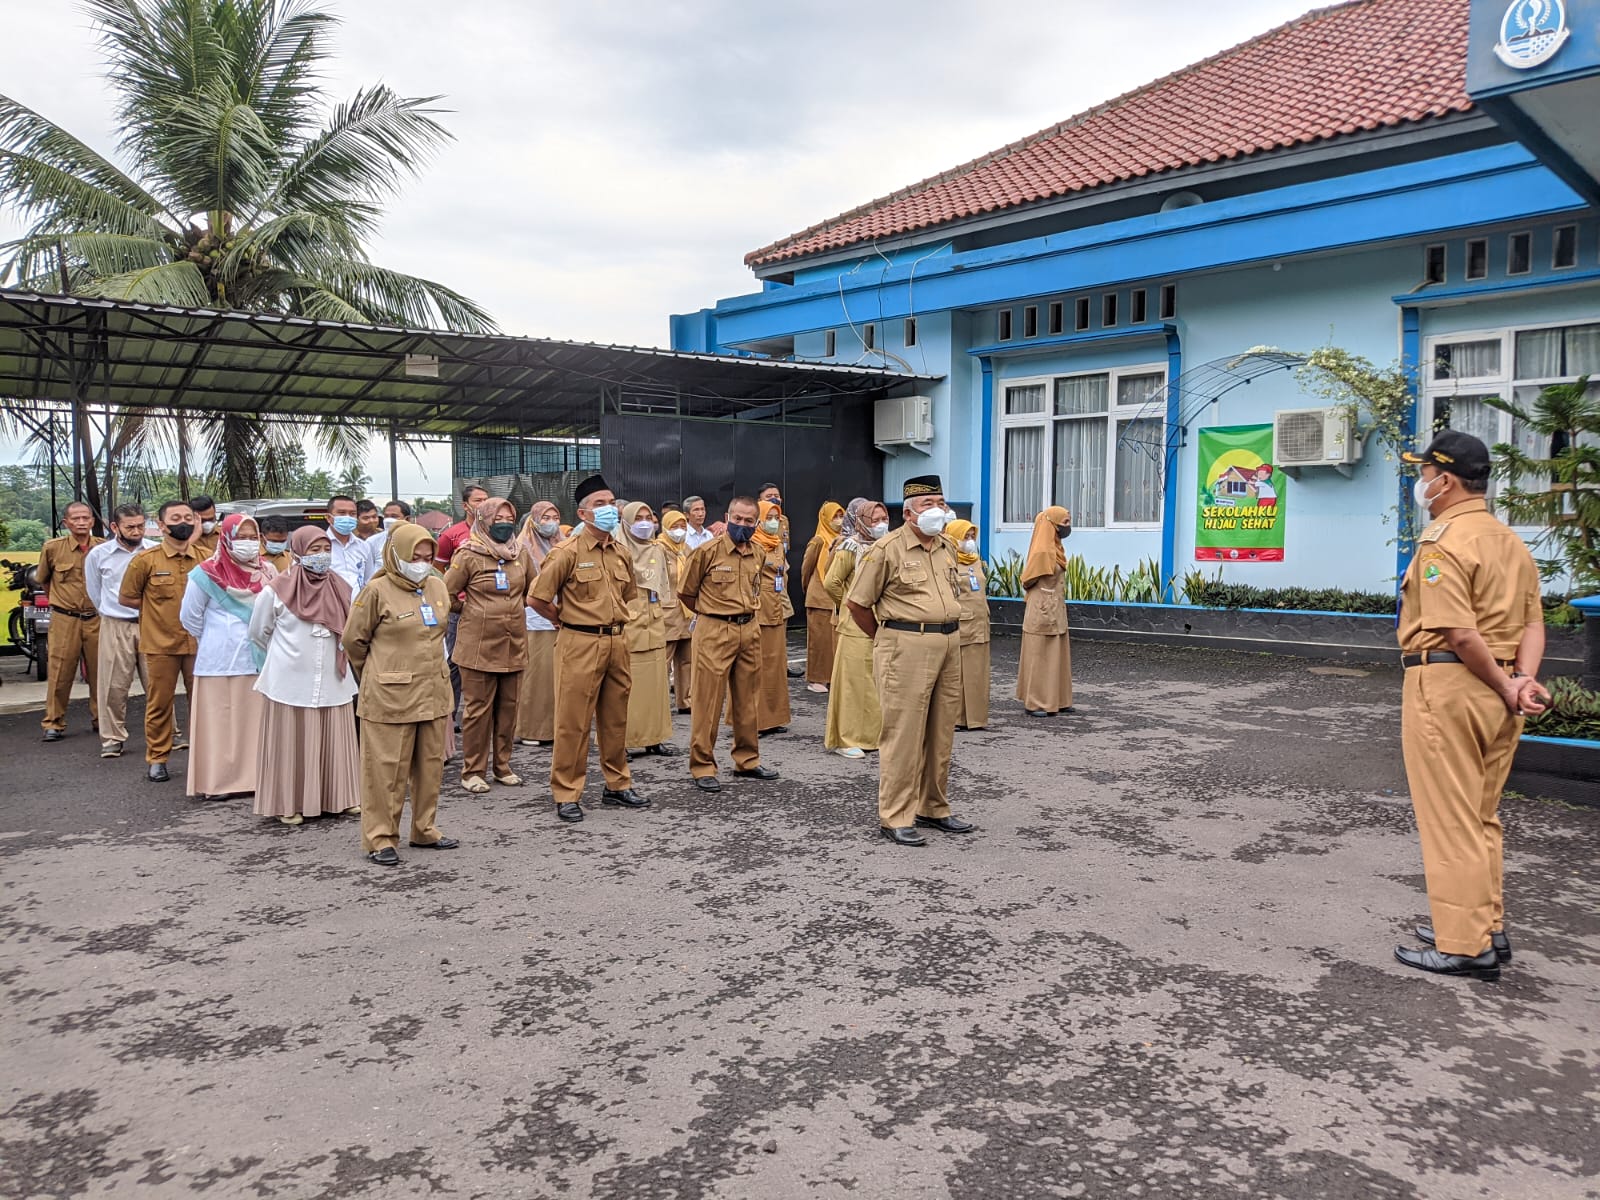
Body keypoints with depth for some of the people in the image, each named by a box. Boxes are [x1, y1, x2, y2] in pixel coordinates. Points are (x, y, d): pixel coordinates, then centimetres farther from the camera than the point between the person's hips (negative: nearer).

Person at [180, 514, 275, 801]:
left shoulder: (267, 573, 7)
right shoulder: (208, 574, -6)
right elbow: (189, 617, 2)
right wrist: (214, 642, 10)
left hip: (260, 659, 4)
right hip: (221, 662, -4)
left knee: (258, 721, 6)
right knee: (220, 722, 0)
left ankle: (253, 776, 16)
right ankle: (215, 782, 7)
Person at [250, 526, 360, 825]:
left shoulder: (340, 588, 5)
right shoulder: (277, 590, -6)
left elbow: (350, 631, 18)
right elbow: (258, 633, 7)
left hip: (332, 682, 3)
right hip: (290, 683, -3)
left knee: (335, 740, 8)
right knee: (291, 743, 3)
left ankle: (341, 797, 20)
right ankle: (289, 804, 13)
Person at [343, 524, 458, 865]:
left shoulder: (438, 587, 7)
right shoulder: (378, 591, -9)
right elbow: (354, 639, -1)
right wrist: (373, 677, 11)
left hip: (433, 692, 6)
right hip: (391, 696, -6)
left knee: (431, 764, 13)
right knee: (387, 767, 0)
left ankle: (425, 830, 26)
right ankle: (380, 838, 11)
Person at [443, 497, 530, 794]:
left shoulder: (520, 554, 8)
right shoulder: (469, 555, -6)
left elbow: (532, 589, 23)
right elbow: (446, 593, -2)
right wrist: (470, 608, 3)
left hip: (513, 643, 5)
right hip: (479, 644, -5)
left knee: (508, 706, 9)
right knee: (478, 708, 0)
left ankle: (502, 765, 21)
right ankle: (473, 771, 10)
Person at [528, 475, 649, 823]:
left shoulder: (621, 554, 10)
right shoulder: (568, 552, -9)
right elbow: (537, 598, -9)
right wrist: (568, 622, 1)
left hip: (617, 643, 6)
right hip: (580, 644, -6)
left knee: (615, 718, 14)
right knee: (573, 720, -1)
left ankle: (617, 785, 27)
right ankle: (566, 794, 8)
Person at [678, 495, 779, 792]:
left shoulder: (758, 555, 8)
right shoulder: (708, 550, -9)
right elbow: (686, 591, 1)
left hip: (749, 631, 6)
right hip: (715, 632, -6)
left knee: (748, 701, 13)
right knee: (709, 701, -3)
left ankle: (747, 760, 25)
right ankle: (702, 767, 6)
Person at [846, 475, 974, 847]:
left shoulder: (947, 548, 14)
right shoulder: (888, 549, -8)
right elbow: (857, 602, -4)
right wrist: (885, 639, 4)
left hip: (949, 645, 7)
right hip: (907, 648, -7)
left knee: (941, 733, 12)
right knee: (904, 734, -4)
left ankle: (933, 808, 24)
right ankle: (895, 817, 3)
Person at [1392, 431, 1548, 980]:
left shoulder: (1442, 543, -15)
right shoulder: (1512, 543, 14)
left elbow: (1460, 633, -22)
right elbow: (1533, 622, 8)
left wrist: (1505, 687, -12)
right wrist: (1523, 679, -4)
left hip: (1446, 683, -9)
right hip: (1499, 690, 9)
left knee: (1450, 819, -1)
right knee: (1482, 816, 19)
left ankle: (1464, 945, 6)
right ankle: (1487, 927, 29)